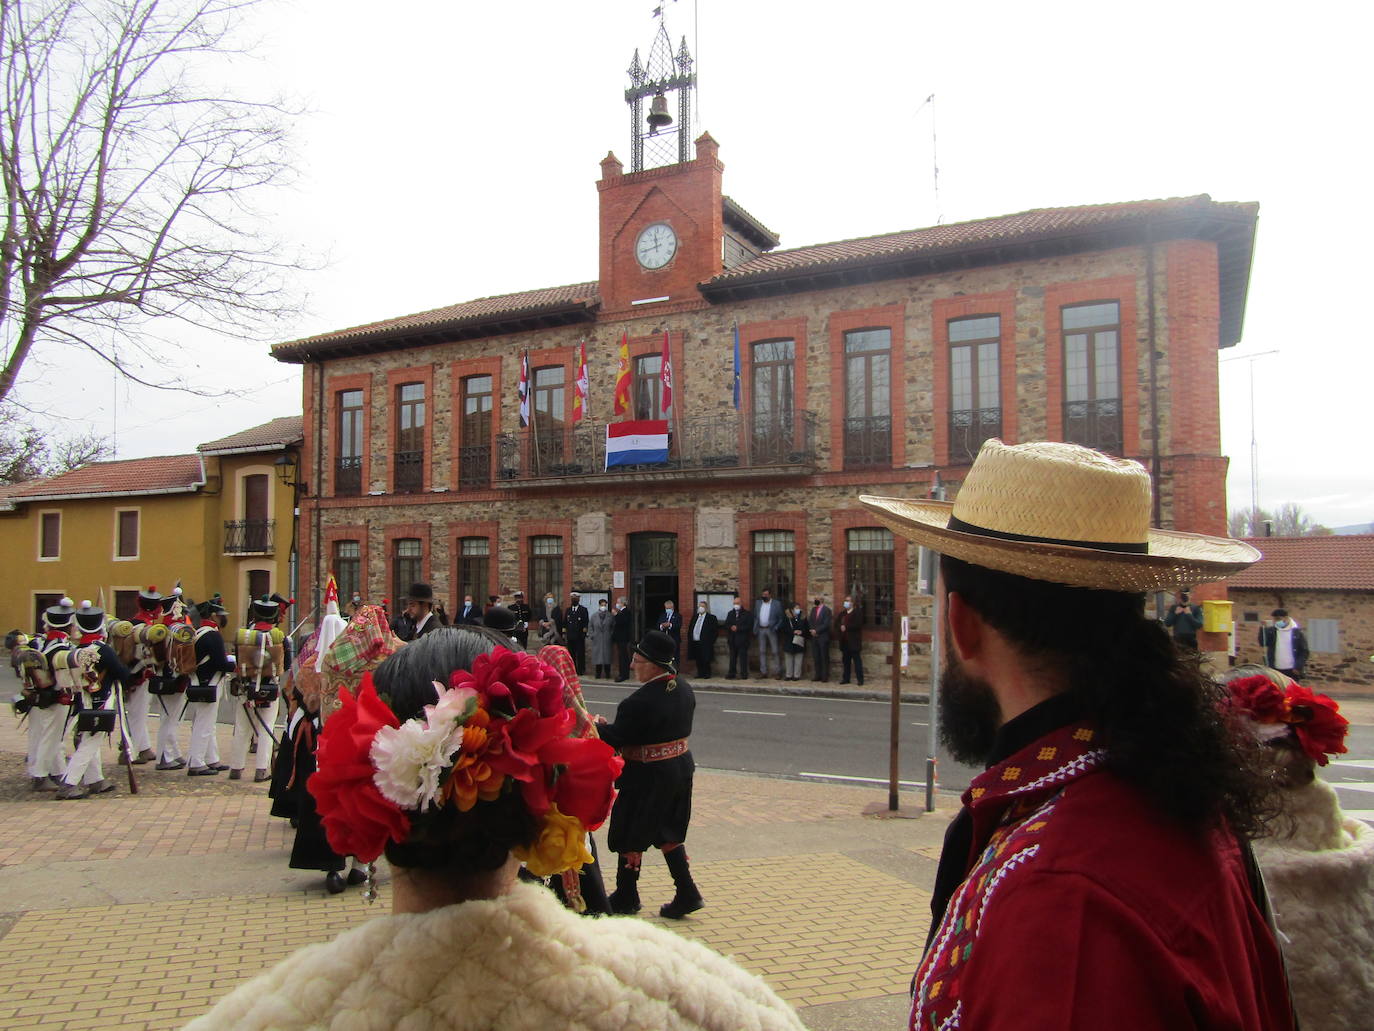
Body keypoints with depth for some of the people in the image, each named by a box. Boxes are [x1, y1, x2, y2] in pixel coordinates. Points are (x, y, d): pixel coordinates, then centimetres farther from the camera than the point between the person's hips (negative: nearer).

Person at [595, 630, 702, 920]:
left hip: (648, 777, -8)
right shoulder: (684, 689, -1)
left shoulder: (639, 702, -27)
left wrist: (598, 724, -1)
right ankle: (687, 893, 21)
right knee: (668, 832, 21)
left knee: (630, 837, 12)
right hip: (681, 767, 8)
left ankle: (625, 898, 27)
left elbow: (615, 740, -21)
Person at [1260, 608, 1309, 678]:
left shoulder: (1297, 632, -4)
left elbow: (1304, 651, -3)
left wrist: (1298, 667, -11)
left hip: (1292, 670, -3)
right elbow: (1262, 643, -6)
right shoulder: (1271, 631, 4)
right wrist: (1263, 628, -15)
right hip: (1275, 670, 3)